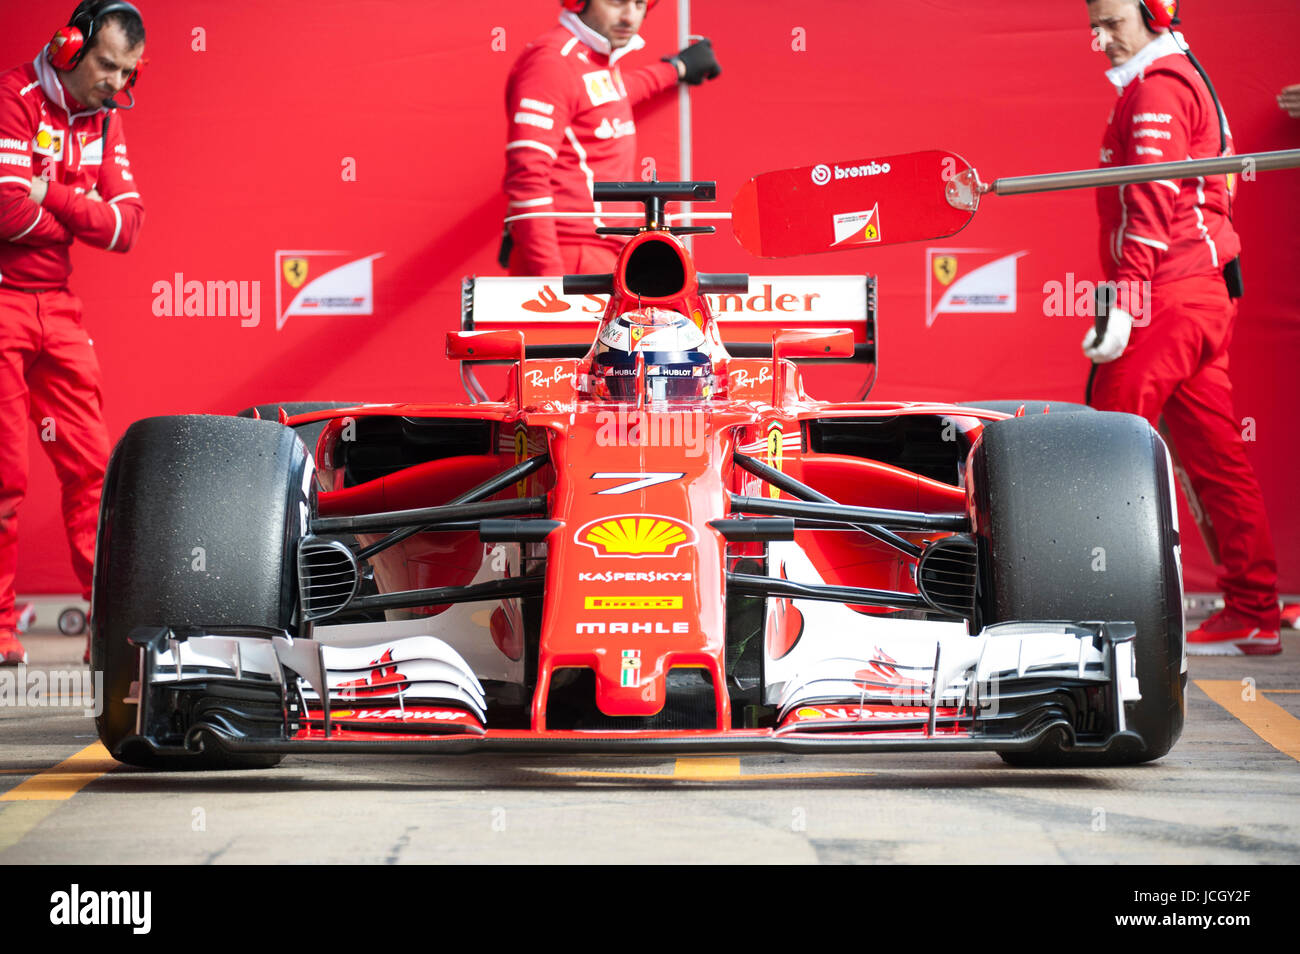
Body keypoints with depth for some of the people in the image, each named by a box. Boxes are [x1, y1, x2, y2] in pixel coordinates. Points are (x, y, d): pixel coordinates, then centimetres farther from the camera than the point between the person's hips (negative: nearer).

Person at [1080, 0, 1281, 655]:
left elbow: (1151, 204, -18)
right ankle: (1254, 615, 9)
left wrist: (1123, 299, -25)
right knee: (1213, 454, 8)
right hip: (1208, 290, 10)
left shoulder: (1157, 88, -8)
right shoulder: (1190, 79, 23)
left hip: (1171, 296, -10)